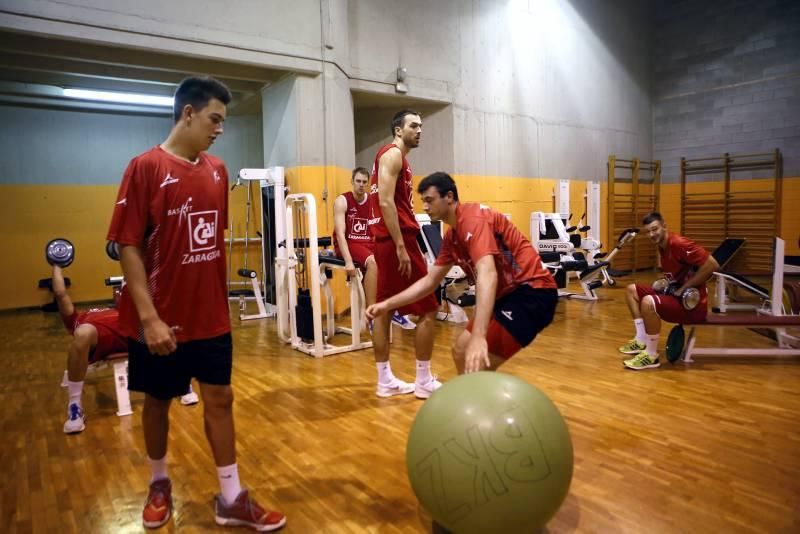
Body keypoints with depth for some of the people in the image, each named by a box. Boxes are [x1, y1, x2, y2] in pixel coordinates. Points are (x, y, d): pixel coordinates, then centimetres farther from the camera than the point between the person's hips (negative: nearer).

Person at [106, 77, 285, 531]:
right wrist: (149, 317, -18)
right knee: (158, 400, 14)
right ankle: (160, 484, 38)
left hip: (211, 315, 5)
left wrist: (222, 296, 13)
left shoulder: (218, 170, 5)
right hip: (162, 318, -4)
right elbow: (129, 247, -13)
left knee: (220, 398, 8)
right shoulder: (145, 167, -11)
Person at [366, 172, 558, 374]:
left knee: (479, 366, -17)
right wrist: (387, 304, 13)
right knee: (461, 350, 13)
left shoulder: (473, 218, -18)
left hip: (533, 290, -10)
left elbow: (487, 273, -33)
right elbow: (429, 281, 19)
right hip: (509, 293, 10)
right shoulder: (451, 237, 10)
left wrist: (478, 336, -43)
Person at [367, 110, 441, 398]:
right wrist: (401, 247, -23)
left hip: (386, 241, 10)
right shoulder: (393, 154, -8)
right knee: (427, 309, -3)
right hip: (397, 239, -10)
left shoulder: (392, 156, 22)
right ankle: (424, 381, 4)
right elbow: (386, 202, -20)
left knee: (383, 309, 9)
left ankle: (385, 380, 16)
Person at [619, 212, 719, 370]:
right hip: (675, 294, 10)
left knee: (648, 302, -32)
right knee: (632, 289, 11)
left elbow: (712, 265, -26)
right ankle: (641, 340, 9)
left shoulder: (679, 244, -20)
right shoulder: (661, 246, 7)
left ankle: (651, 356, -16)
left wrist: (683, 288, -20)